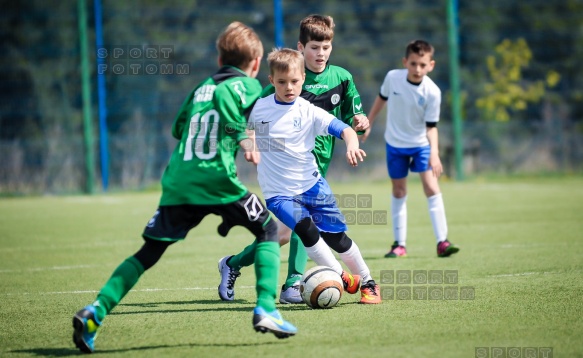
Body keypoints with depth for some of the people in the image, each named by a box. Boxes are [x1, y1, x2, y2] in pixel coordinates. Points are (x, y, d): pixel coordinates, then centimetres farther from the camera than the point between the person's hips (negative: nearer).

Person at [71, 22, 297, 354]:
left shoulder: (201, 87, 23)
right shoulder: (249, 85, 6)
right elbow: (226, 99, -15)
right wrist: (244, 142, -3)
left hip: (178, 182, 5)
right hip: (217, 180, -5)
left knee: (148, 253, 10)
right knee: (268, 231, 14)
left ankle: (96, 310, -6)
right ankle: (266, 308, -3)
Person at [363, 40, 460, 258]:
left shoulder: (432, 92, -21)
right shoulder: (392, 77, -14)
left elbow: (431, 126, -15)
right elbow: (382, 98, 7)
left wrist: (434, 152, -27)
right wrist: (368, 124, 13)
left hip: (420, 144, -2)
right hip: (395, 143, 2)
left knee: (431, 186, -14)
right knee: (398, 191, 8)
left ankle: (442, 242, -14)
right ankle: (399, 244, 15)